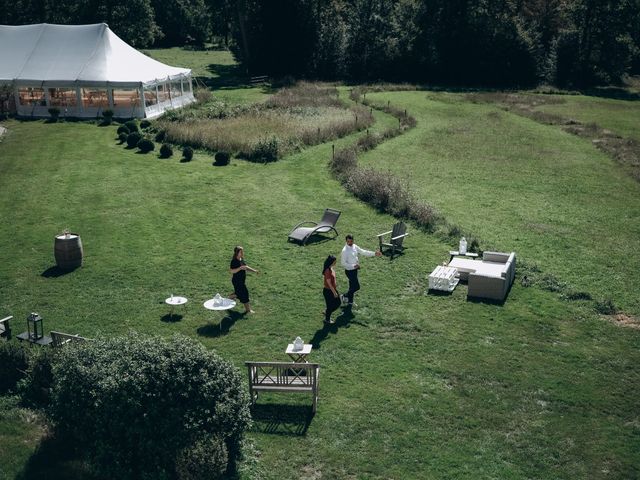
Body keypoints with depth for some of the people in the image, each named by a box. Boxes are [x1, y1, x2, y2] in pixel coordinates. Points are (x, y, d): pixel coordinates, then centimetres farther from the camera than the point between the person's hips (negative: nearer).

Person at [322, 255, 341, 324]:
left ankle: (327, 312, 38)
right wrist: (334, 292, -19)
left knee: (337, 303, 18)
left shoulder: (331, 269, 1)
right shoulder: (327, 271, -27)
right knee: (330, 305, 7)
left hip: (333, 289, 9)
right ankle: (327, 319, 27)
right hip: (328, 291, -9)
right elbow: (329, 283, -24)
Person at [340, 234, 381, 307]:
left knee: (352, 286, 18)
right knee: (357, 287, -2)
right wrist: (353, 266, -27)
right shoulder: (345, 250, -24)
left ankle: (350, 302, 33)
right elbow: (343, 263, -22)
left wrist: (374, 253, 4)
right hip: (349, 271, -8)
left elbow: (363, 252, 10)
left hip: (355, 270, 8)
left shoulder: (355, 247, 0)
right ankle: (345, 296, 18)